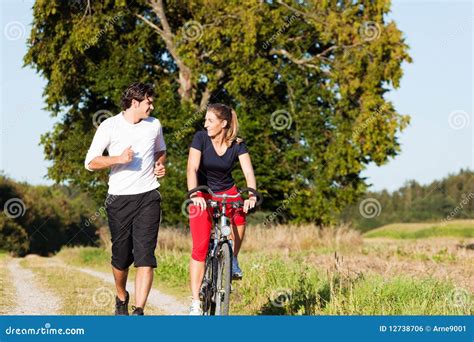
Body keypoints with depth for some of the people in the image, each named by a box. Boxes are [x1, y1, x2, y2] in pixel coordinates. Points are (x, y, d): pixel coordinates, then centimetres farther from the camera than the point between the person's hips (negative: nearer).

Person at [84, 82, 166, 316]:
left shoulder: (154, 125, 8)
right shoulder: (110, 126, -4)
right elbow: (90, 162, -6)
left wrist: (160, 165, 5)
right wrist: (119, 159, -19)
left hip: (148, 197, 2)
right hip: (119, 198, -1)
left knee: (145, 256, -11)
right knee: (121, 256, 7)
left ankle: (138, 311, -14)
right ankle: (121, 298, 36)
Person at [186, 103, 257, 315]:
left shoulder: (237, 145, -10)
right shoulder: (201, 138, -14)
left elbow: (248, 172, -21)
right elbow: (192, 168, -25)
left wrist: (251, 194, -40)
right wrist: (194, 194, -41)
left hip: (226, 192, 2)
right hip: (202, 195, -2)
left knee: (240, 214, -32)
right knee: (200, 247, -12)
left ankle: (233, 259, -4)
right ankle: (195, 302, -7)